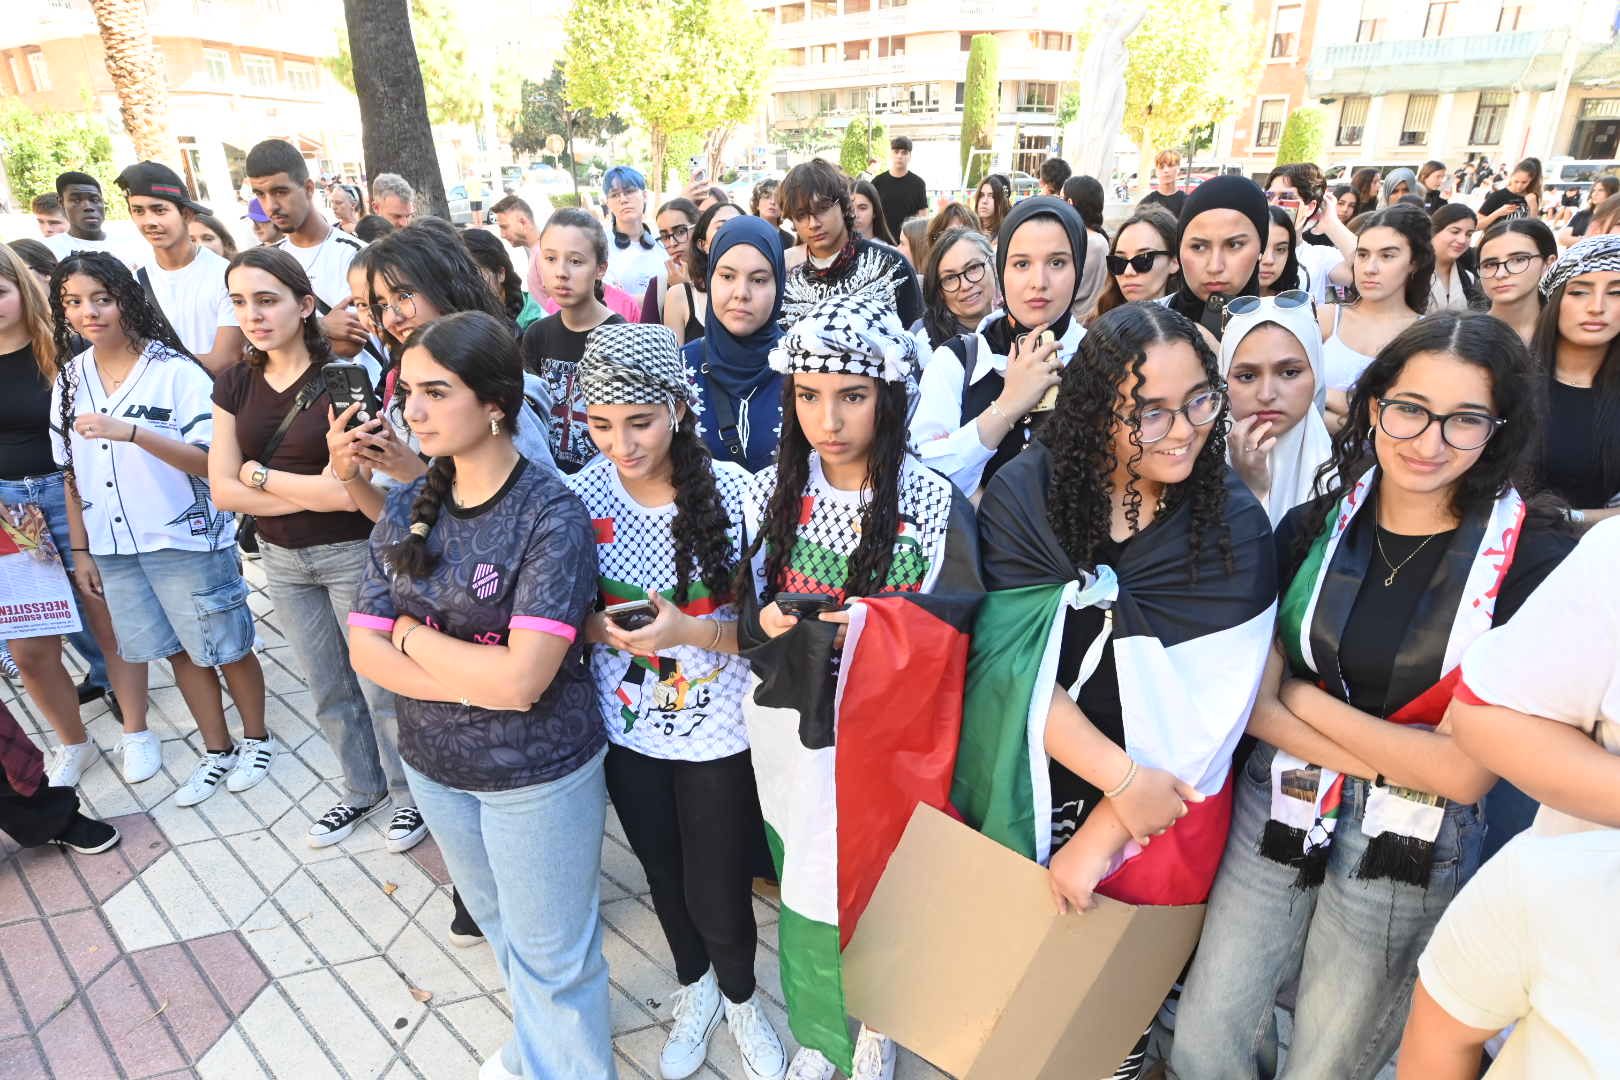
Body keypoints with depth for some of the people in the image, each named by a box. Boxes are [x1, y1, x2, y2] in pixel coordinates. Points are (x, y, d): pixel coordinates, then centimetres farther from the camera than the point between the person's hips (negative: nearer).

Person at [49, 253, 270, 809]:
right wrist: (80, 549, 11)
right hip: (113, 548, 5)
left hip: (187, 541, -5)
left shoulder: (176, 371, -11)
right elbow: (72, 474, 12)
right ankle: (217, 751, 29)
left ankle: (256, 740, 27)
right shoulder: (69, 380, 6)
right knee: (178, 653, 15)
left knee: (226, 649, 6)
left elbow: (212, 462, -17)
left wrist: (131, 432, -28)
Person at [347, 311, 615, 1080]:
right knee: (500, 925, 29)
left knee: (552, 953, 14)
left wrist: (412, 634, -15)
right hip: (433, 763, 6)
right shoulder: (407, 508, -5)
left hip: (540, 772, -6)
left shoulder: (551, 516, -23)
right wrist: (478, 682, -20)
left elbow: (521, 680, -28)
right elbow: (365, 649, -7)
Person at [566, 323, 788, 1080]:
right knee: (664, 877, 24)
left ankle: (741, 999, 47)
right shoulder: (579, 496, -11)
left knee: (719, 895, 12)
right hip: (628, 731, 3)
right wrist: (596, 626, -21)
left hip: (719, 733, -2)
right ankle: (695, 990, 55)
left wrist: (687, 631, -29)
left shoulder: (732, 490, -19)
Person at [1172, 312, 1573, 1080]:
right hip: (1278, 812, 2)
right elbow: (1252, 704, -7)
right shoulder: (1311, 528, -3)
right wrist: (1396, 759, -16)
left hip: (1413, 851, -2)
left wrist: (1306, 699, -10)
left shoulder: (1533, 559, -12)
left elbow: (1466, 773, -14)